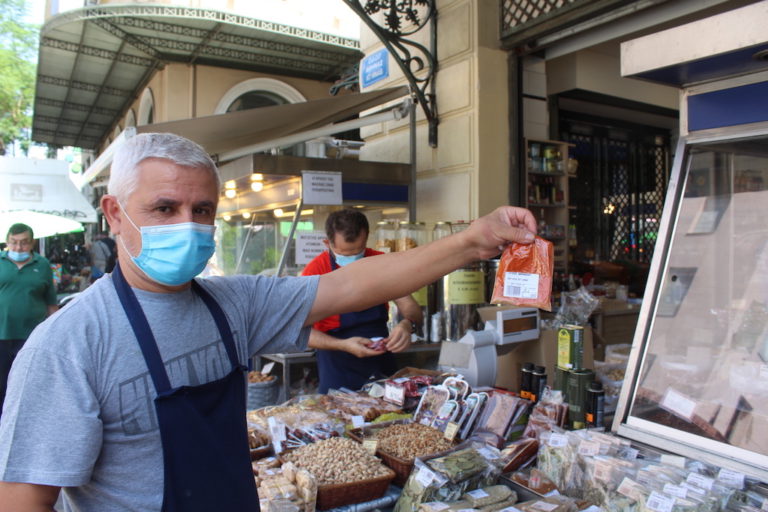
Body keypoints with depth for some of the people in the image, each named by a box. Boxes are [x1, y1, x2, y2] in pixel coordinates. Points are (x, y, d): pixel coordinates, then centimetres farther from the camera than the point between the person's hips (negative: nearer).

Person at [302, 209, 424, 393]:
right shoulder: (315, 270, -15)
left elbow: (410, 307, -3)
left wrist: (407, 324, -26)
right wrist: (343, 345, -30)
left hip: (383, 364, 4)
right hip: (338, 370, -3)